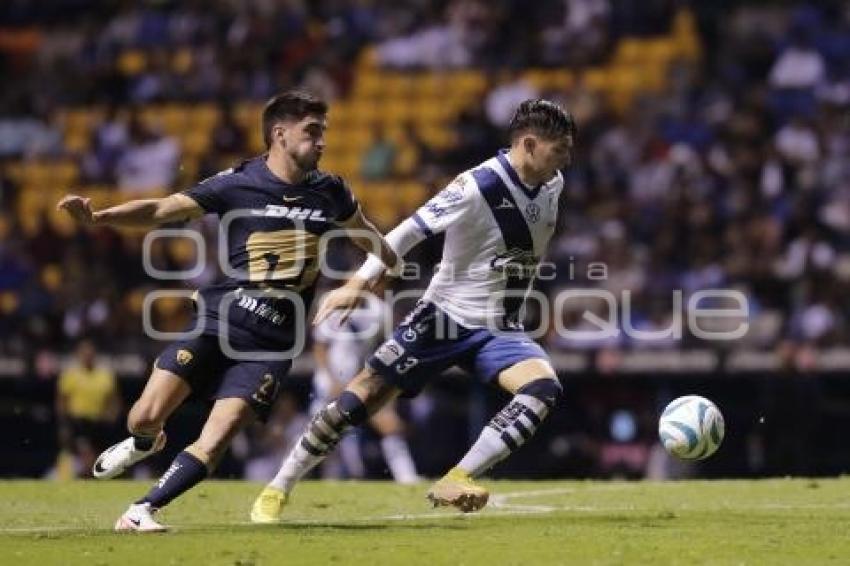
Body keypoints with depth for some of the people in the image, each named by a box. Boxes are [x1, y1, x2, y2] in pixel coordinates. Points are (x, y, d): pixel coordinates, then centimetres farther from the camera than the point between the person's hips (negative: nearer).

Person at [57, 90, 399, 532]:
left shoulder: (329, 192, 4)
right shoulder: (236, 184, -6)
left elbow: (364, 234, 26)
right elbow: (160, 210, -10)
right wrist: (98, 217, -24)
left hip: (271, 342, 1)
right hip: (219, 319, -1)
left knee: (216, 439, -15)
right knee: (145, 418, -9)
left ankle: (143, 511, -3)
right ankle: (144, 444, 29)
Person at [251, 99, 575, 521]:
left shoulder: (552, 185, 1)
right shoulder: (477, 187, -20)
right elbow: (411, 230, -21)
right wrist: (359, 282, -28)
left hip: (499, 329, 5)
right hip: (445, 316, -5)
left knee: (543, 387, -23)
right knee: (360, 399, -7)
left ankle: (454, 483, -22)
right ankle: (276, 490, 8)